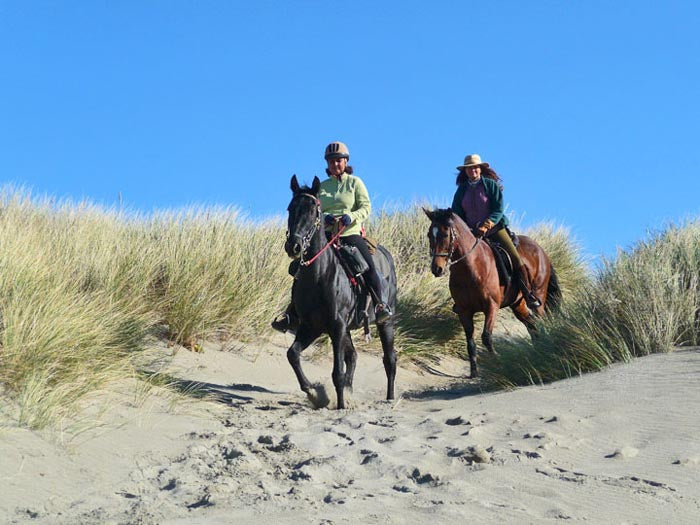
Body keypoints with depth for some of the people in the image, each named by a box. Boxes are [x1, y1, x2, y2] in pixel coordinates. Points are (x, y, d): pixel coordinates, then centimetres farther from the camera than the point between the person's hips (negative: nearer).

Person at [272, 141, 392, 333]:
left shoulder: (355, 182, 7)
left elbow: (366, 207, -1)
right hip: (326, 234, 3)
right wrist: (324, 217, -13)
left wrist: (351, 217, -20)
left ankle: (380, 305, -13)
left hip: (351, 233, -3)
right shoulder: (322, 186, 15)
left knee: (369, 265, -25)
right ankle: (293, 312, -8)